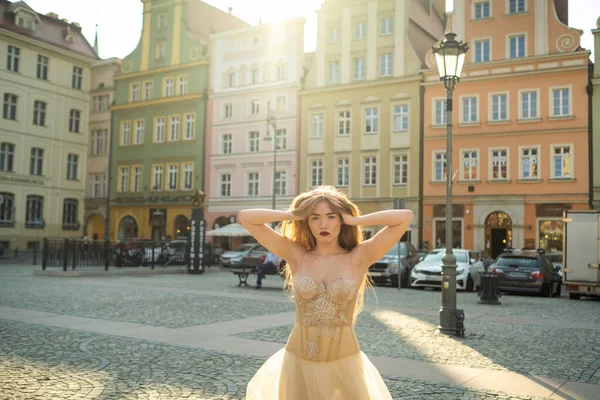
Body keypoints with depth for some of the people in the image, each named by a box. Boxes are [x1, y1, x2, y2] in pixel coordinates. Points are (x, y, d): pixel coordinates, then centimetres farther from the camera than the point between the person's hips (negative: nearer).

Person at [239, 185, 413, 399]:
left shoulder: (358, 258, -5)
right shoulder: (295, 255, -1)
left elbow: (406, 217, -10)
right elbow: (245, 217, -2)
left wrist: (356, 220, -6)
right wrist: (292, 215, -4)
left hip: (343, 363, -1)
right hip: (299, 362, 1)